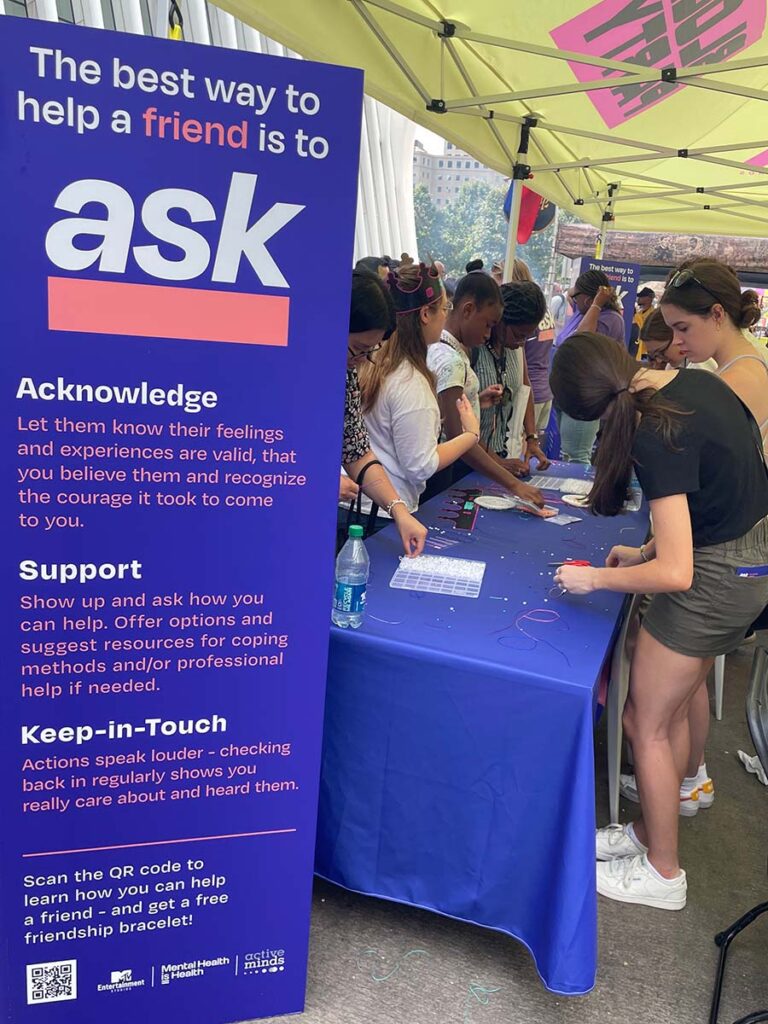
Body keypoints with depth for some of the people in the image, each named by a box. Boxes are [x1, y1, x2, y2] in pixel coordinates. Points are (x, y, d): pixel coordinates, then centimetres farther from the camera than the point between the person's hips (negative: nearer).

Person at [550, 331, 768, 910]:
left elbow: (675, 574, -29)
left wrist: (595, 579, -13)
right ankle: (651, 831, 39)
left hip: (714, 578, -9)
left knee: (647, 726, 8)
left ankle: (663, 873, 26)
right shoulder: (699, 381, 0)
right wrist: (649, 551, 8)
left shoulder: (658, 438, -27)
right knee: (672, 712, 21)